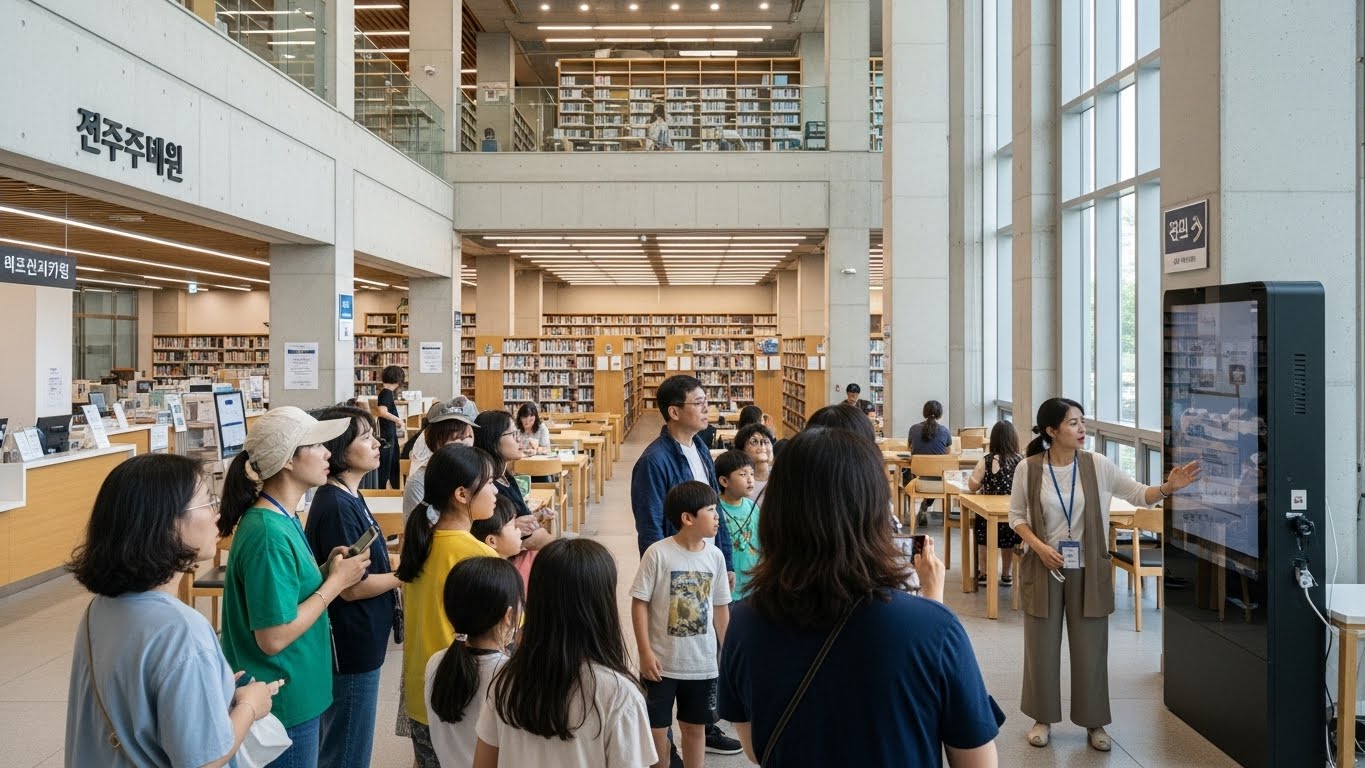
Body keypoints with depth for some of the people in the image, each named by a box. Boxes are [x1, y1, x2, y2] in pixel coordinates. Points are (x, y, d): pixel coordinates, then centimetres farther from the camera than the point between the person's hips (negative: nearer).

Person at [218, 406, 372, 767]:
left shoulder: (283, 518, 3)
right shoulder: (269, 534, -26)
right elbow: (273, 638, -26)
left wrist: (326, 570, -2)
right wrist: (336, 582, -19)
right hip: (284, 703, -9)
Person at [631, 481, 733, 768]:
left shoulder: (715, 555, -2)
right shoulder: (658, 553, -16)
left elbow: (720, 607, 8)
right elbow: (639, 603, -11)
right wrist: (645, 652, -14)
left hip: (703, 663, 4)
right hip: (662, 661, -4)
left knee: (695, 726, 16)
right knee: (656, 727, 9)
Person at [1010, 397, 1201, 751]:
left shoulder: (1097, 465, -6)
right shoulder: (1029, 469, -8)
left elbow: (1139, 495, -4)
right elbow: (1016, 516, 1)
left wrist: (1167, 487, -23)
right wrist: (1039, 546, -14)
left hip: (1088, 570, 1)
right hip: (1044, 568, -1)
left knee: (1090, 647, 8)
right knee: (1042, 645, 9)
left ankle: (1094, 722, 25)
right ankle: (1043, 718, 25)